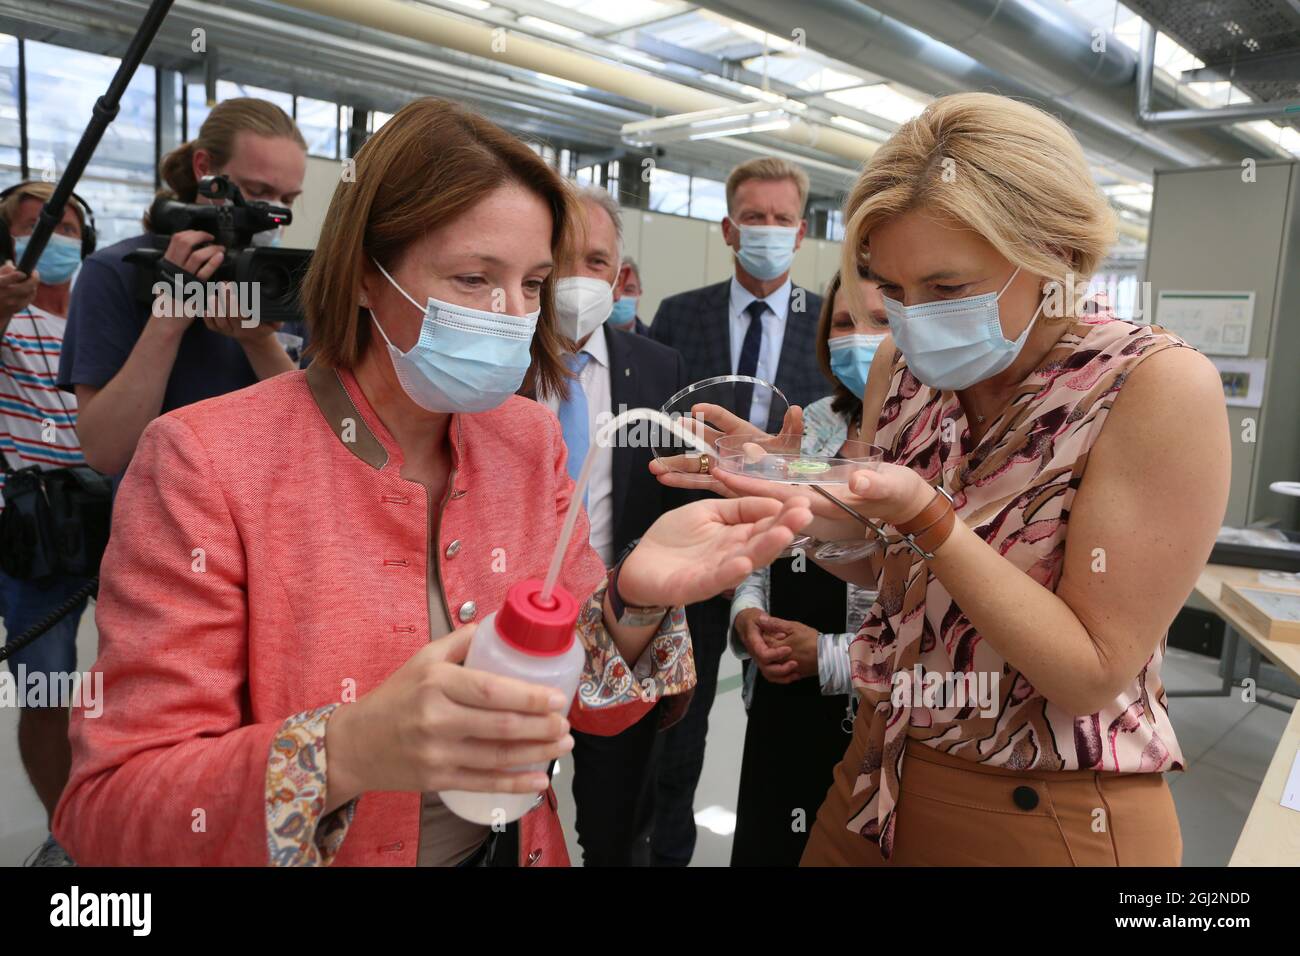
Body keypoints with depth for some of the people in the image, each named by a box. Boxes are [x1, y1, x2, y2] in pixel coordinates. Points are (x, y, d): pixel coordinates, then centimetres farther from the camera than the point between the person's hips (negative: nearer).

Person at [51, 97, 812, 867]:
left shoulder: (530, 442, -7)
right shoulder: (205, 463, -21)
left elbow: (583, 704, -6)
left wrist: (635, 603, -27)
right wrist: (344, 753, -38)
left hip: (514, 847, 5)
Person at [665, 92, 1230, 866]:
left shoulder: (1159, 388, -21)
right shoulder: (906, 371, -4)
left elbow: (1092, 673, -20)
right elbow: (882, 565, 5)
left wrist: (925, 515, -31)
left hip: (1045, 818, -5)